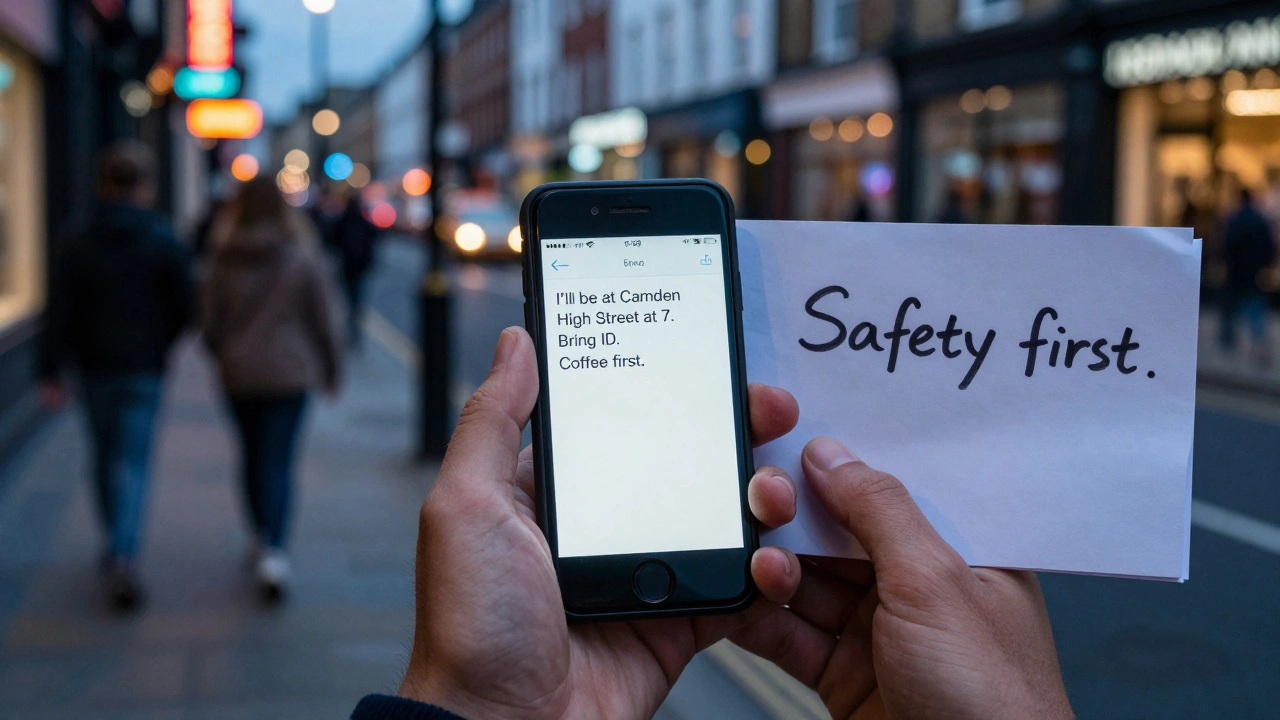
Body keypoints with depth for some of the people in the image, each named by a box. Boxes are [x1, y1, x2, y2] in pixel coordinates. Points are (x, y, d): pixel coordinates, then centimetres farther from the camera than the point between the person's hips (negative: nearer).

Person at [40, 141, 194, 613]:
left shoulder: (79, 246, -1)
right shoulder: (164, 243, -6)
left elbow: (60, 314, -4)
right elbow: (184, 305, -5)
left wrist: (52, 373, -1)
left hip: (95, 367, 2)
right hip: (144, 369, -2)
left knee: (105, 456, 18)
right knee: (133, 461, -4)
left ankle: (118, 545, 30)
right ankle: (122, 556, -19)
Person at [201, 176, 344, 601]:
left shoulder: (223, 262, -2)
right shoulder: (302, 258, -7)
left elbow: (211, 326, 3)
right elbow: (324, 320, -3)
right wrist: (331, 370, 10)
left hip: (239, 374, 2)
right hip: (290, 373, -2)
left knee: (252, 456, 17)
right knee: (278, 461, -2)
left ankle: (264, 541, 28)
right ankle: (273, 550, -17)